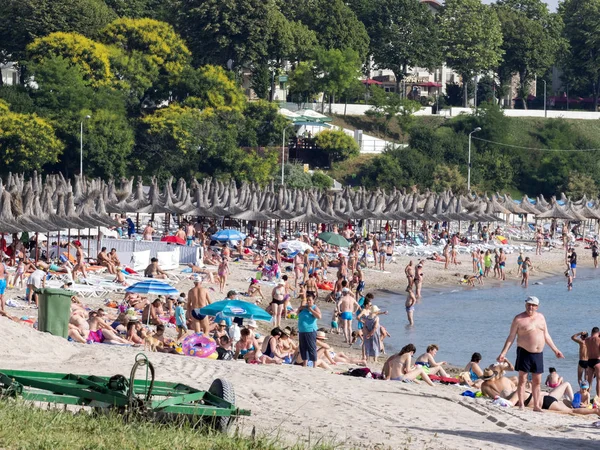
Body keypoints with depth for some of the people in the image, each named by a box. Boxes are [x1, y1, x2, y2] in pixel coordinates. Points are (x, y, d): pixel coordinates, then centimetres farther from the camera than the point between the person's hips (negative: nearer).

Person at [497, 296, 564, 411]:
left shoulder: (540, 317, 11)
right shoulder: (519, 319, -5)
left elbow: (546, 336, 19)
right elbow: (511, 337, -4)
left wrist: (555, 350, 19)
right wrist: (503, 353, -11)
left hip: (538, 354, 5)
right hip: (524, 353, -5)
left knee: (537, 382, 8)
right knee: (522, 379, -4)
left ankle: (536, 406, 14)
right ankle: (521, 405, -3)